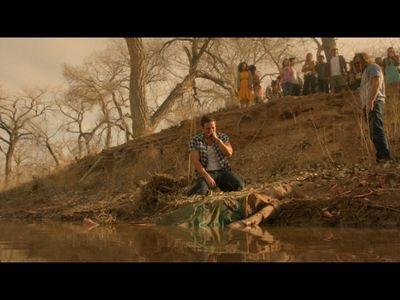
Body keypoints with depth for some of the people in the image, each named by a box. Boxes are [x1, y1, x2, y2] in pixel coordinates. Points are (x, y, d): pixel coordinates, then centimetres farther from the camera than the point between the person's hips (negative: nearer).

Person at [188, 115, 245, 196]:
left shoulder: (223, 137, 2)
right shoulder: (195, 140, -6)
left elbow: (229, 154, -14)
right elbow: (195, 162, -13)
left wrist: (217, 139, -21)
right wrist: (207, 177, -23)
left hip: (223, 171, 3)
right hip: (205, 173, -3)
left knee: (239, 185, -22)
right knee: (200, 192, -33)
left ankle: (221, 185, 9)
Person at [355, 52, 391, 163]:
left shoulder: (373, 67, 1)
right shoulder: (366, 71, 30)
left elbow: (376, 83, -15)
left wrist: (370, 101, -22)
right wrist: (366, 104, 12)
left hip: (374, 103, -10)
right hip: (370, 105, 10)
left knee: (377, 129, -18)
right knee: (374, 132, 6)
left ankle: (384, 155, -23)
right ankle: (381, 156, 6)